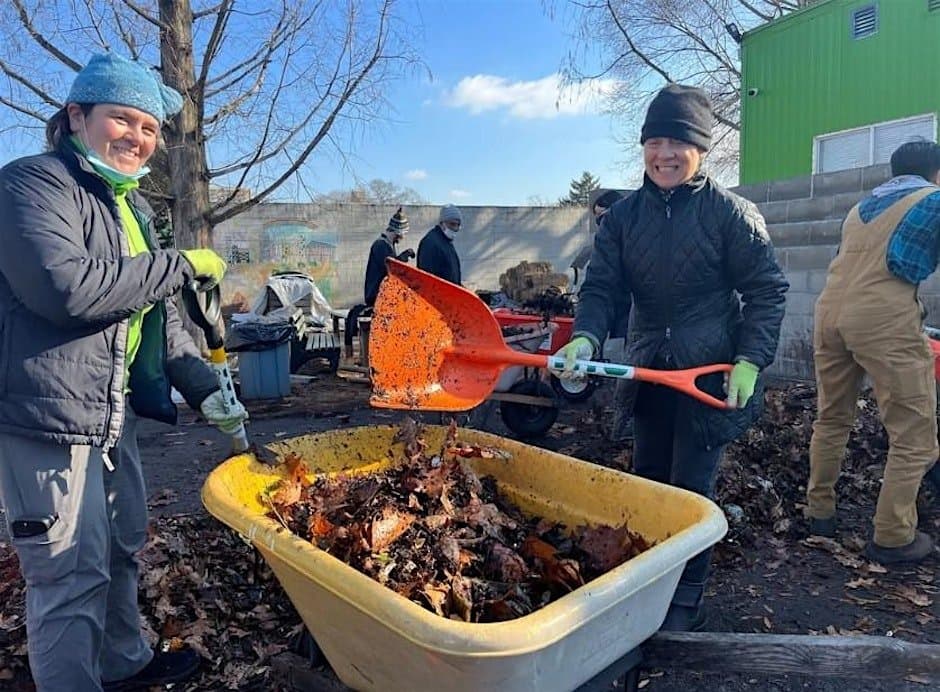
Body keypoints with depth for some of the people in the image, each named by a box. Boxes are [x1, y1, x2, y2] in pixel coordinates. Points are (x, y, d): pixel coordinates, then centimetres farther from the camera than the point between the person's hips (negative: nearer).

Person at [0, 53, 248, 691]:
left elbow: (155, 311, 16)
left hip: (112, 413, 9)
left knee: (122, 547, 22)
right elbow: (66, 287, -28)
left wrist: (203, 386, 6)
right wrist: (180, 265, -18)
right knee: (72, 577, -1)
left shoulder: (130, 206, 15)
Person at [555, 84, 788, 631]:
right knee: (647, 482, 16)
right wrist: (586, 338, -22)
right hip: (649, 373, 5)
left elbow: (768, 289, -6)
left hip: (711, 372, -5)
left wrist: (751, 360, -16)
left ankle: (688, 601, 21)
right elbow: (603, 287, -4)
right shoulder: (623, 216, 2)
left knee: (690, 488, 1)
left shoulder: (731, 212, -8)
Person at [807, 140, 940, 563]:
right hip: (883, 316, -6)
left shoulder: (862, 206, 26)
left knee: (832, 418, 19)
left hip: (830, 310, 7)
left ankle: (819, 513, 28)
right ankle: (892, 538, 10)